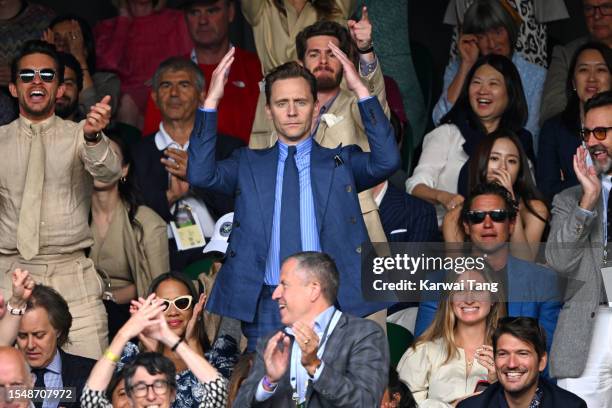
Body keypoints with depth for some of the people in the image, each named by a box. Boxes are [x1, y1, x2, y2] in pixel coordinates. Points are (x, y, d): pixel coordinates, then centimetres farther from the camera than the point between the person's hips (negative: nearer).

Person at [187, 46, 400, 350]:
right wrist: (211, 101, -5)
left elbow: (387, 161, -4)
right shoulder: (249, 164, 16)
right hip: (267, 302, 1)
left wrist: (361, 91, -7)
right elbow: (200, 174, -1)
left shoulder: (341, 162, 14)